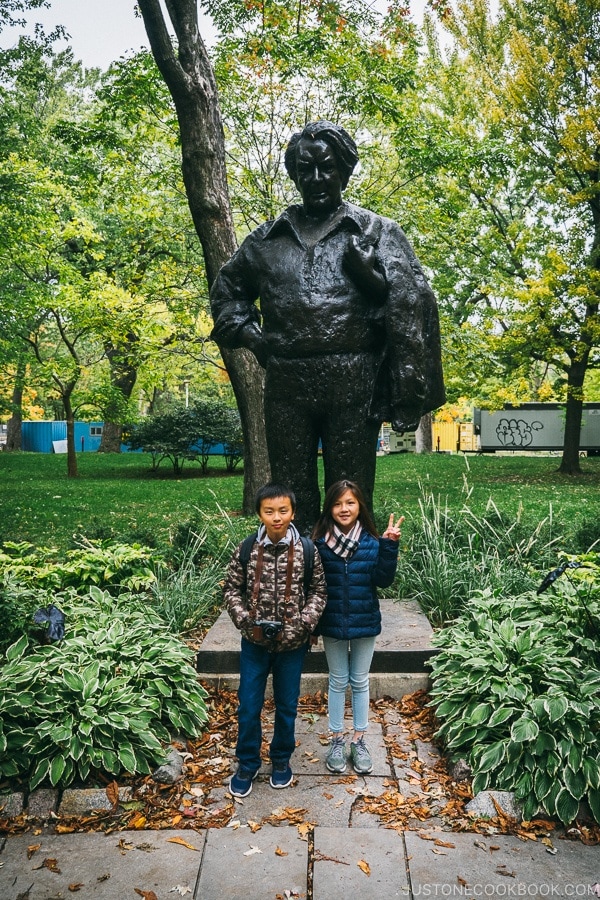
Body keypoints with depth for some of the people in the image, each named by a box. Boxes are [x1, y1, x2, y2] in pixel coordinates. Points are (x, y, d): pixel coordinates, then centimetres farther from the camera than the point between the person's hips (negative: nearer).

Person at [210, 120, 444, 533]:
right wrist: (247, 334, 14)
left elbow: (410, 301, -2)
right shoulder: (268, 238, 17)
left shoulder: (376, 231, 9)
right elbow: (227, 288, 29)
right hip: (285, 383, 3)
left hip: (354, 384, -2)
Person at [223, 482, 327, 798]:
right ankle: (247, 764, 32)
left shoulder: (307, 549, -10)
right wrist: (244, 618, -13)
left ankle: (281, 760, 38)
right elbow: (232, 589, 0)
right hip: (254, 642, 0)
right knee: (248, 706, 10)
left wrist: (304, 621, -14)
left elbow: (318, 590, -1)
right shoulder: (246, 549, -9)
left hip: (292, 644, 0)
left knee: (287, 706, 15)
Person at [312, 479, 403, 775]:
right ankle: (337, 740, 30)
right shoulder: (320, 543, -10)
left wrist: (389, 546, -24)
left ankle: (359, 741, 31)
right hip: (332, 625, 0)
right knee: (338, 682, 14)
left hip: (364, 624, 1)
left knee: (360, 682, 15)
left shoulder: (371, 542, -8)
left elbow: (383, 580, -13)